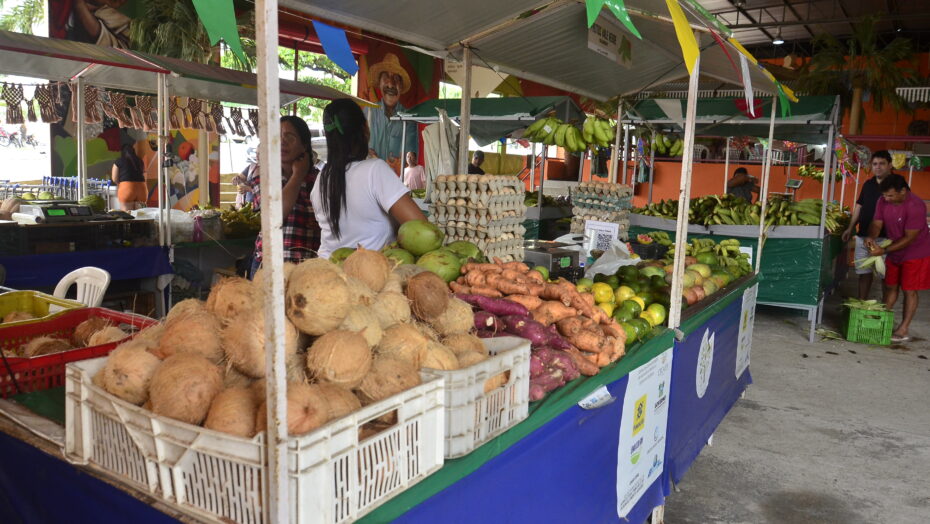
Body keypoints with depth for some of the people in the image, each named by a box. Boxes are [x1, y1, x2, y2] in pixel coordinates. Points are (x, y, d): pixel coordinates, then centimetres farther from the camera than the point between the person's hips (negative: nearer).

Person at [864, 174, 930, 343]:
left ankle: (903, 330, 5)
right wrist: (872, 237, -25)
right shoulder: (883, 202, -8)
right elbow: (877, 223, -3)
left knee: (909, 291, -1)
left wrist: (884, 250, -30)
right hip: (894, 252, 7)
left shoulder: (915, 206, -28)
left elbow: (909, 238, -27)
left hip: (915, 254, -6)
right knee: (890, 287, 14)